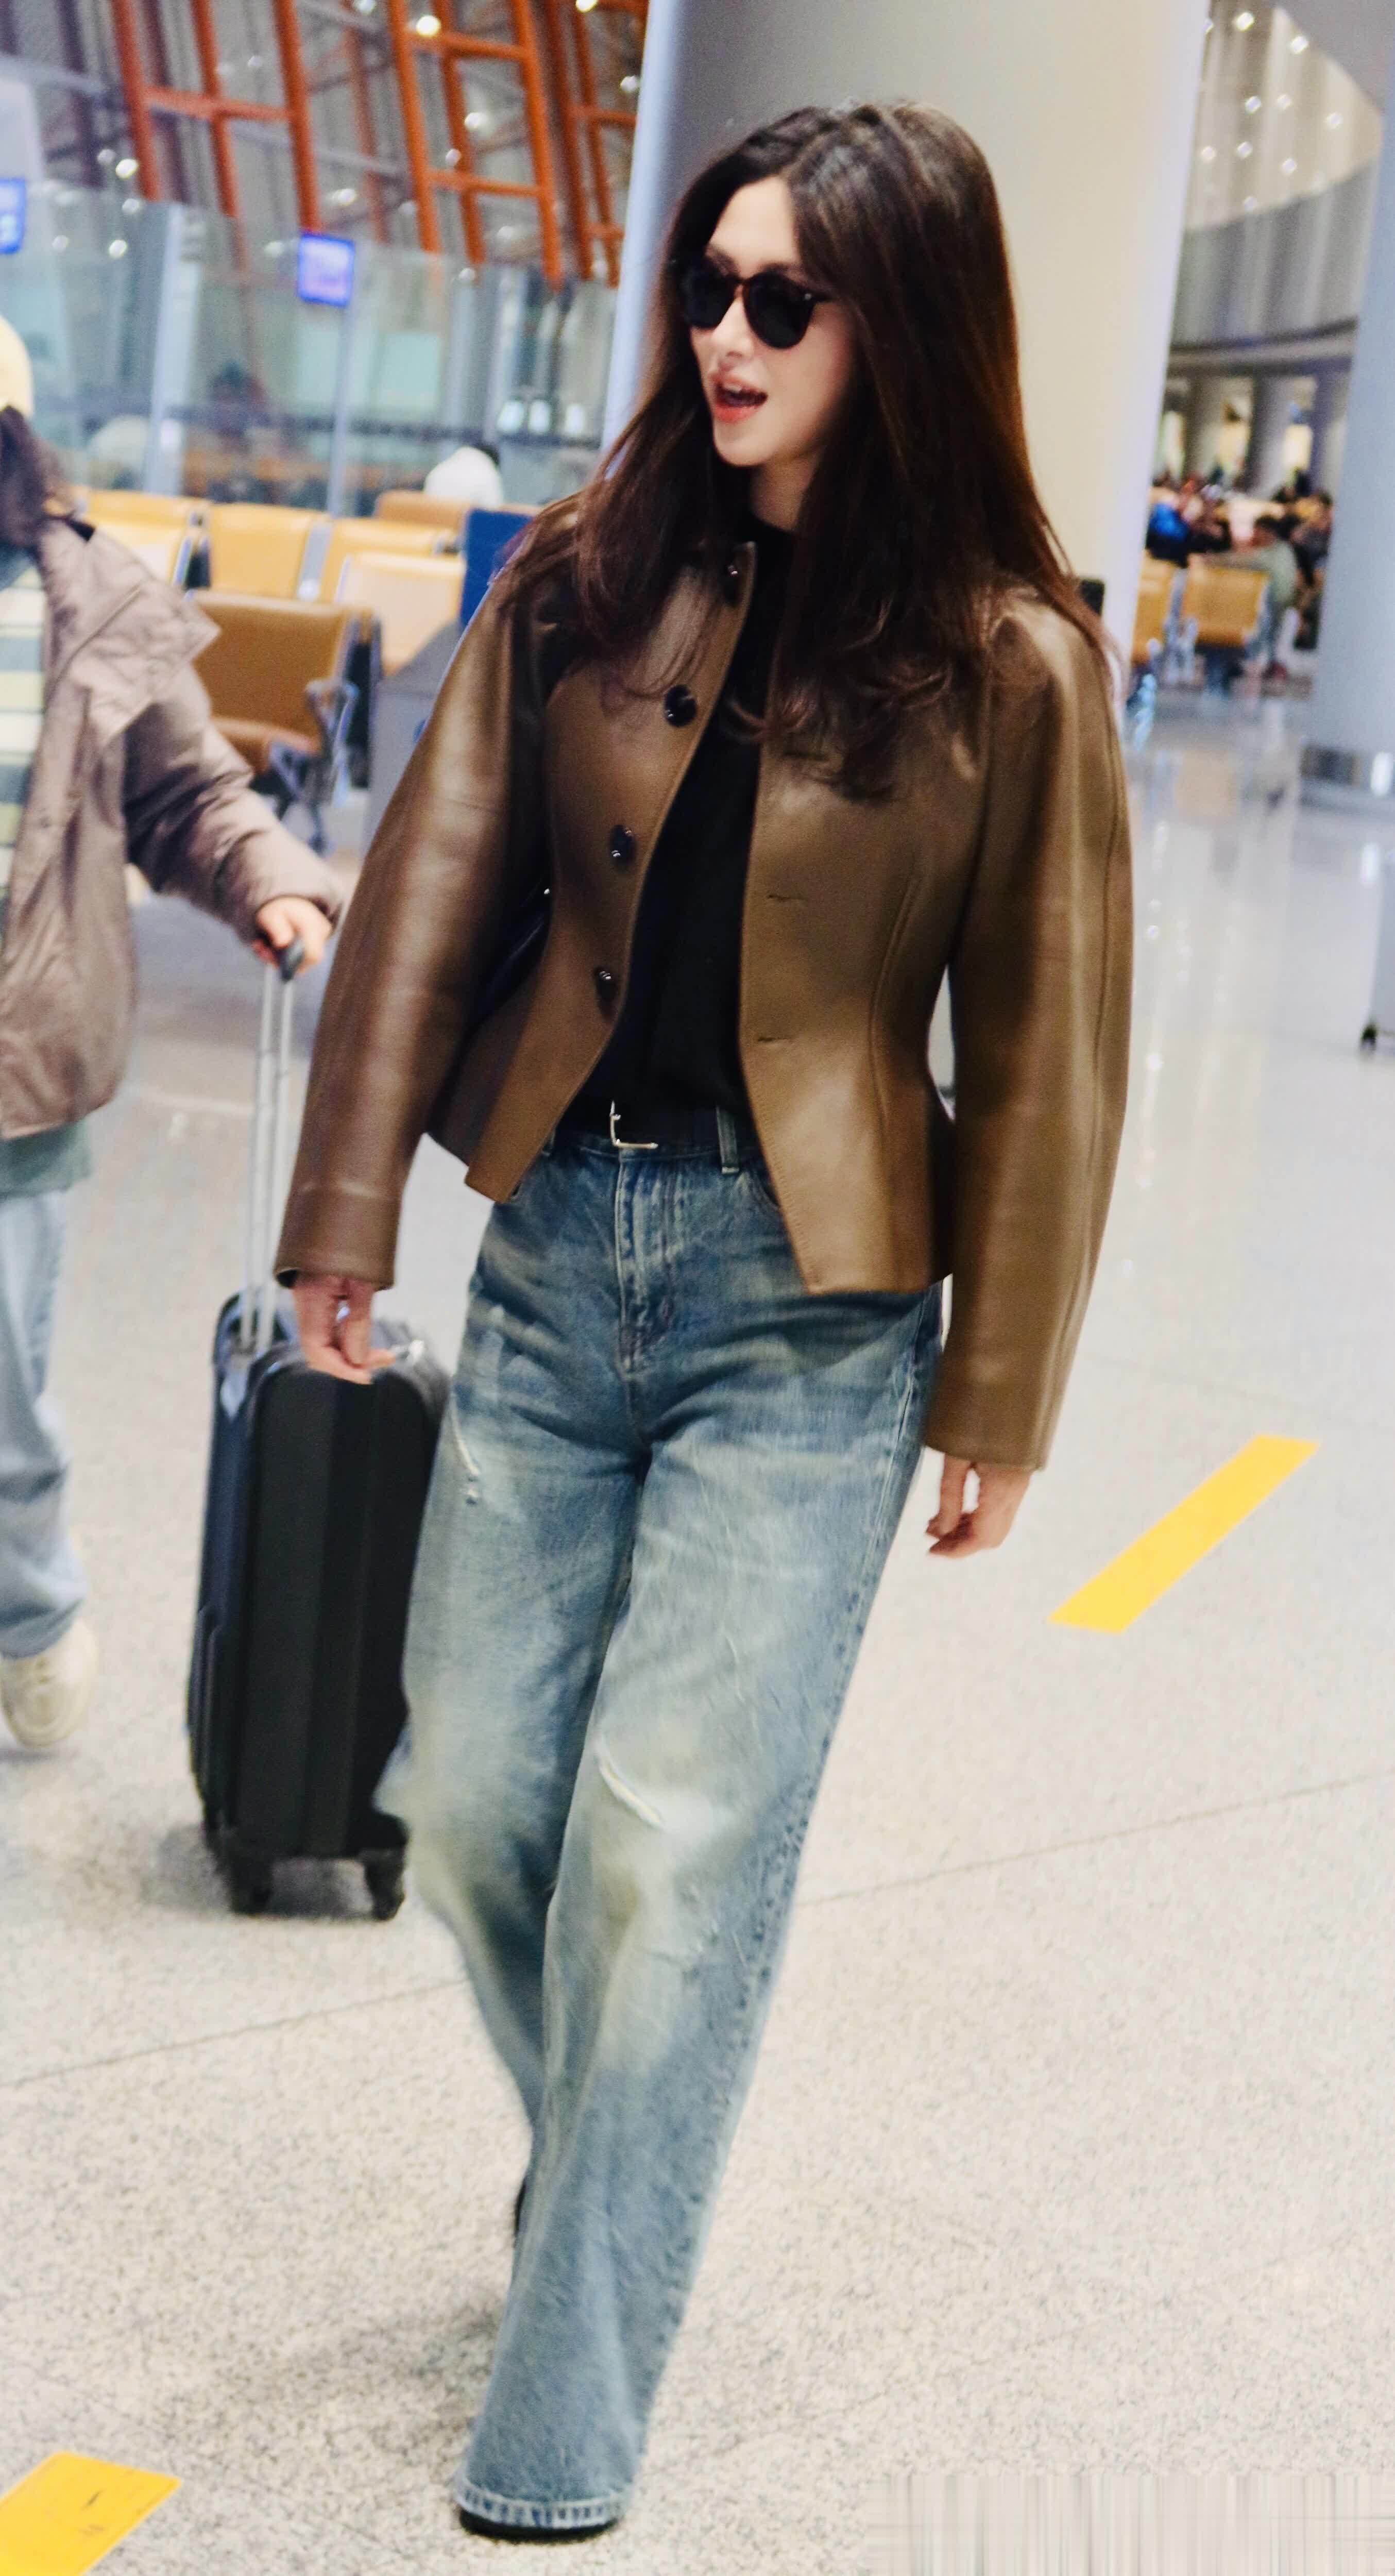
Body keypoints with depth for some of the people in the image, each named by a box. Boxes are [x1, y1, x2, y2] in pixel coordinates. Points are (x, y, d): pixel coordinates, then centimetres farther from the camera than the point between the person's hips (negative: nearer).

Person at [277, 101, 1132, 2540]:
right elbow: (436, 885, 5)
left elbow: (1043, 1047, -1)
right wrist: (348, 1212, 1)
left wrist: (997, 1396, 0)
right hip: (560, 1246, 4)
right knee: (471, 1800, 8)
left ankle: (553, 2469, 8)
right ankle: (611, 2178, 38)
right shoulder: (586, 577, 4)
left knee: (672, 1853, -4)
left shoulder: (1007, 660, -5)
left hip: (807, 1306, -4)